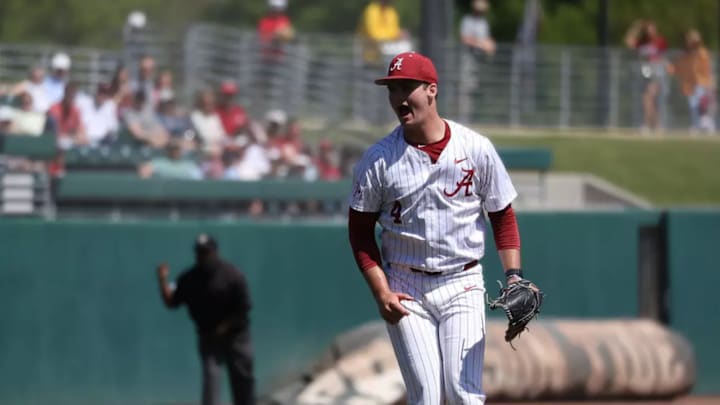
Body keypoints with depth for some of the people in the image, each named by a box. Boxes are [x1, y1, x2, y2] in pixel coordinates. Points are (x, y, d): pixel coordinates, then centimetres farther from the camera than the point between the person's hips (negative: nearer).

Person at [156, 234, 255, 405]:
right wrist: (163, 281, -15)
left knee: (242, 379, 6)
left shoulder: (233, 275, -13)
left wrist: (224, 327, -15)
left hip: (235, 335, -1)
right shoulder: (189, 278, -3)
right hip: (208, 338, 1)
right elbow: (172, 302, -1)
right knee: (211, 377, -12)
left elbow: (243, 308, -12)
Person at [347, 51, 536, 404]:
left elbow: (503, 216, 6)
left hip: (463, 285, 0)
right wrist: (381, 291, -7)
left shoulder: (477, 149, -1)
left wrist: (514, 276, -6)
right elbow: (360, 230, 4)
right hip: (405, 291, 0)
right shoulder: (378, 159, -2)